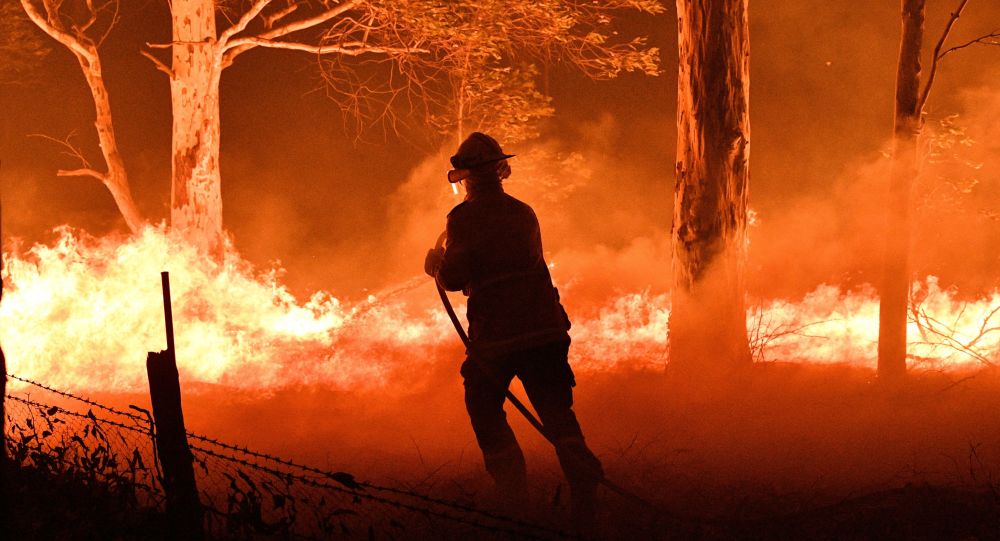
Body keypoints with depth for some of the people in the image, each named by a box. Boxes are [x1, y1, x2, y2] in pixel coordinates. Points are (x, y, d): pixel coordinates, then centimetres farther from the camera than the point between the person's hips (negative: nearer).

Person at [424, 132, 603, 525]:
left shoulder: (466, 217, -6)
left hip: (496, 334, -4)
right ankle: (584, 488, -9)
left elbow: (455, 277, -12)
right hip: (544, 327, 4)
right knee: (555, 411, 8)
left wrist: (437, 267, 11)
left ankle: (515, 496, 4)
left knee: (484, 408, 12)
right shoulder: (523, 213, 12)